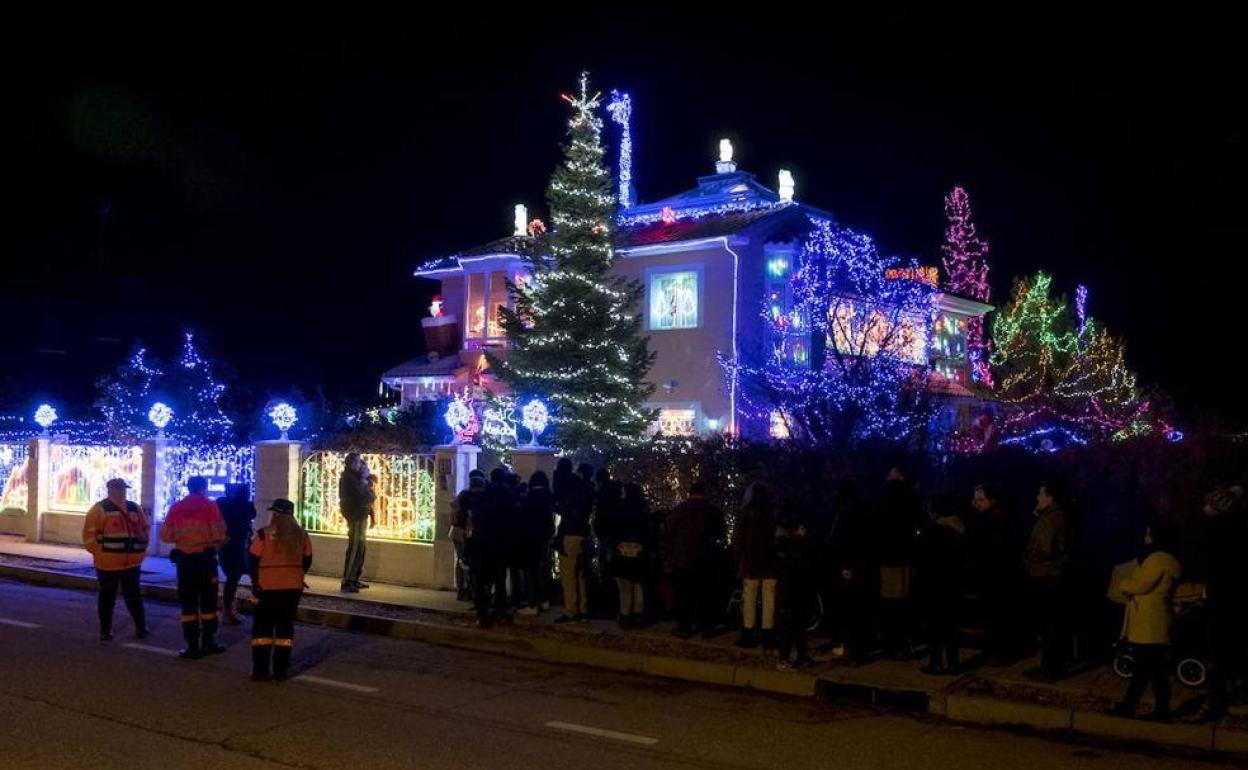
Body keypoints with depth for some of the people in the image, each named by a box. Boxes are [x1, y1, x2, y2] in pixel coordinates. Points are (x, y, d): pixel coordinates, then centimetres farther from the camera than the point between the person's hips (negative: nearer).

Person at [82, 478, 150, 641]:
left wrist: (141, 551, 13)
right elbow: (89, 534, -10)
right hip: (108, 563, -4)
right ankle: (105, 630, 15)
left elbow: (145, 528, 21)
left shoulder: (135, 508, 12)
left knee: (133, 595, 12)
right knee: (107, 597, 5)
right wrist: (99, 553, -14)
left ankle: (141, 627, 20)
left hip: (132, 562, 5)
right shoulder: (100, 509, -6)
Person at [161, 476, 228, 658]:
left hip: (184, 558, 1)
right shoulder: (210, 506, -6)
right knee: (208, 601, 12)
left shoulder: (176, 507, 1)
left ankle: (192, 646, 5)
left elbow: (165, 535, 0)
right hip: (206, 558, -1)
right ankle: (208, 643, 16)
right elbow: (219, 534, -12)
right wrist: (218, 543, 10)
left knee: (188, 603, 7)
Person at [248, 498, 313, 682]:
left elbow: (252, 561, -7)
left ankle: (260, 670, 4)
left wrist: (255, 579, 9)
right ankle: (280, 670, 10)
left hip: (267, 588, -4)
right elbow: (307, 561, 9)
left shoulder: (264, 535, -12)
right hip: (293, 588, 4)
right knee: (285, 627, 10)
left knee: (262, 628, 6)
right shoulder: (301, 535, 2)